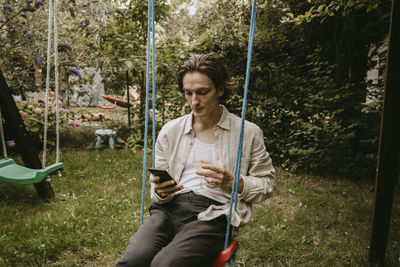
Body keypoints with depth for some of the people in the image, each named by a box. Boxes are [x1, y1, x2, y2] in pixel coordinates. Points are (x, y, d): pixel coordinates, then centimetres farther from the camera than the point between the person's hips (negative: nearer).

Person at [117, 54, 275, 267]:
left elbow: (266, 184, 9)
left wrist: (232, 182, -10)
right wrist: (160, 191, -7)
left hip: (212, 214, -2)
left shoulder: (248, 133, 6)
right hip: (169, 207, 3)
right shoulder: (170, 131, 13)